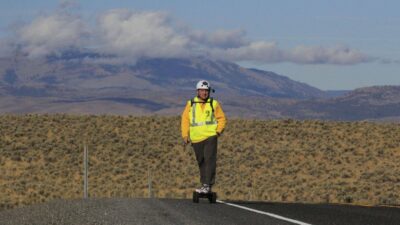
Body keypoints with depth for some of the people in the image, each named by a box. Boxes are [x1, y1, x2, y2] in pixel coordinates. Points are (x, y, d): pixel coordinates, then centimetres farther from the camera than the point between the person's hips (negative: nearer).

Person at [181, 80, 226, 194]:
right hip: (196, 139, 2)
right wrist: (185, 135, 1)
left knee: (209, 160, -13)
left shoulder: (214, 104, 4)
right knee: (201, 162, 9)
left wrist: (218, 131, -7)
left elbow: (222, 119, 7)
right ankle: (204, 183, 19)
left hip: (210, 137, -2)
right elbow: (185, 120, 9)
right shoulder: (190, 104, 7)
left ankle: (207, 185, -15)